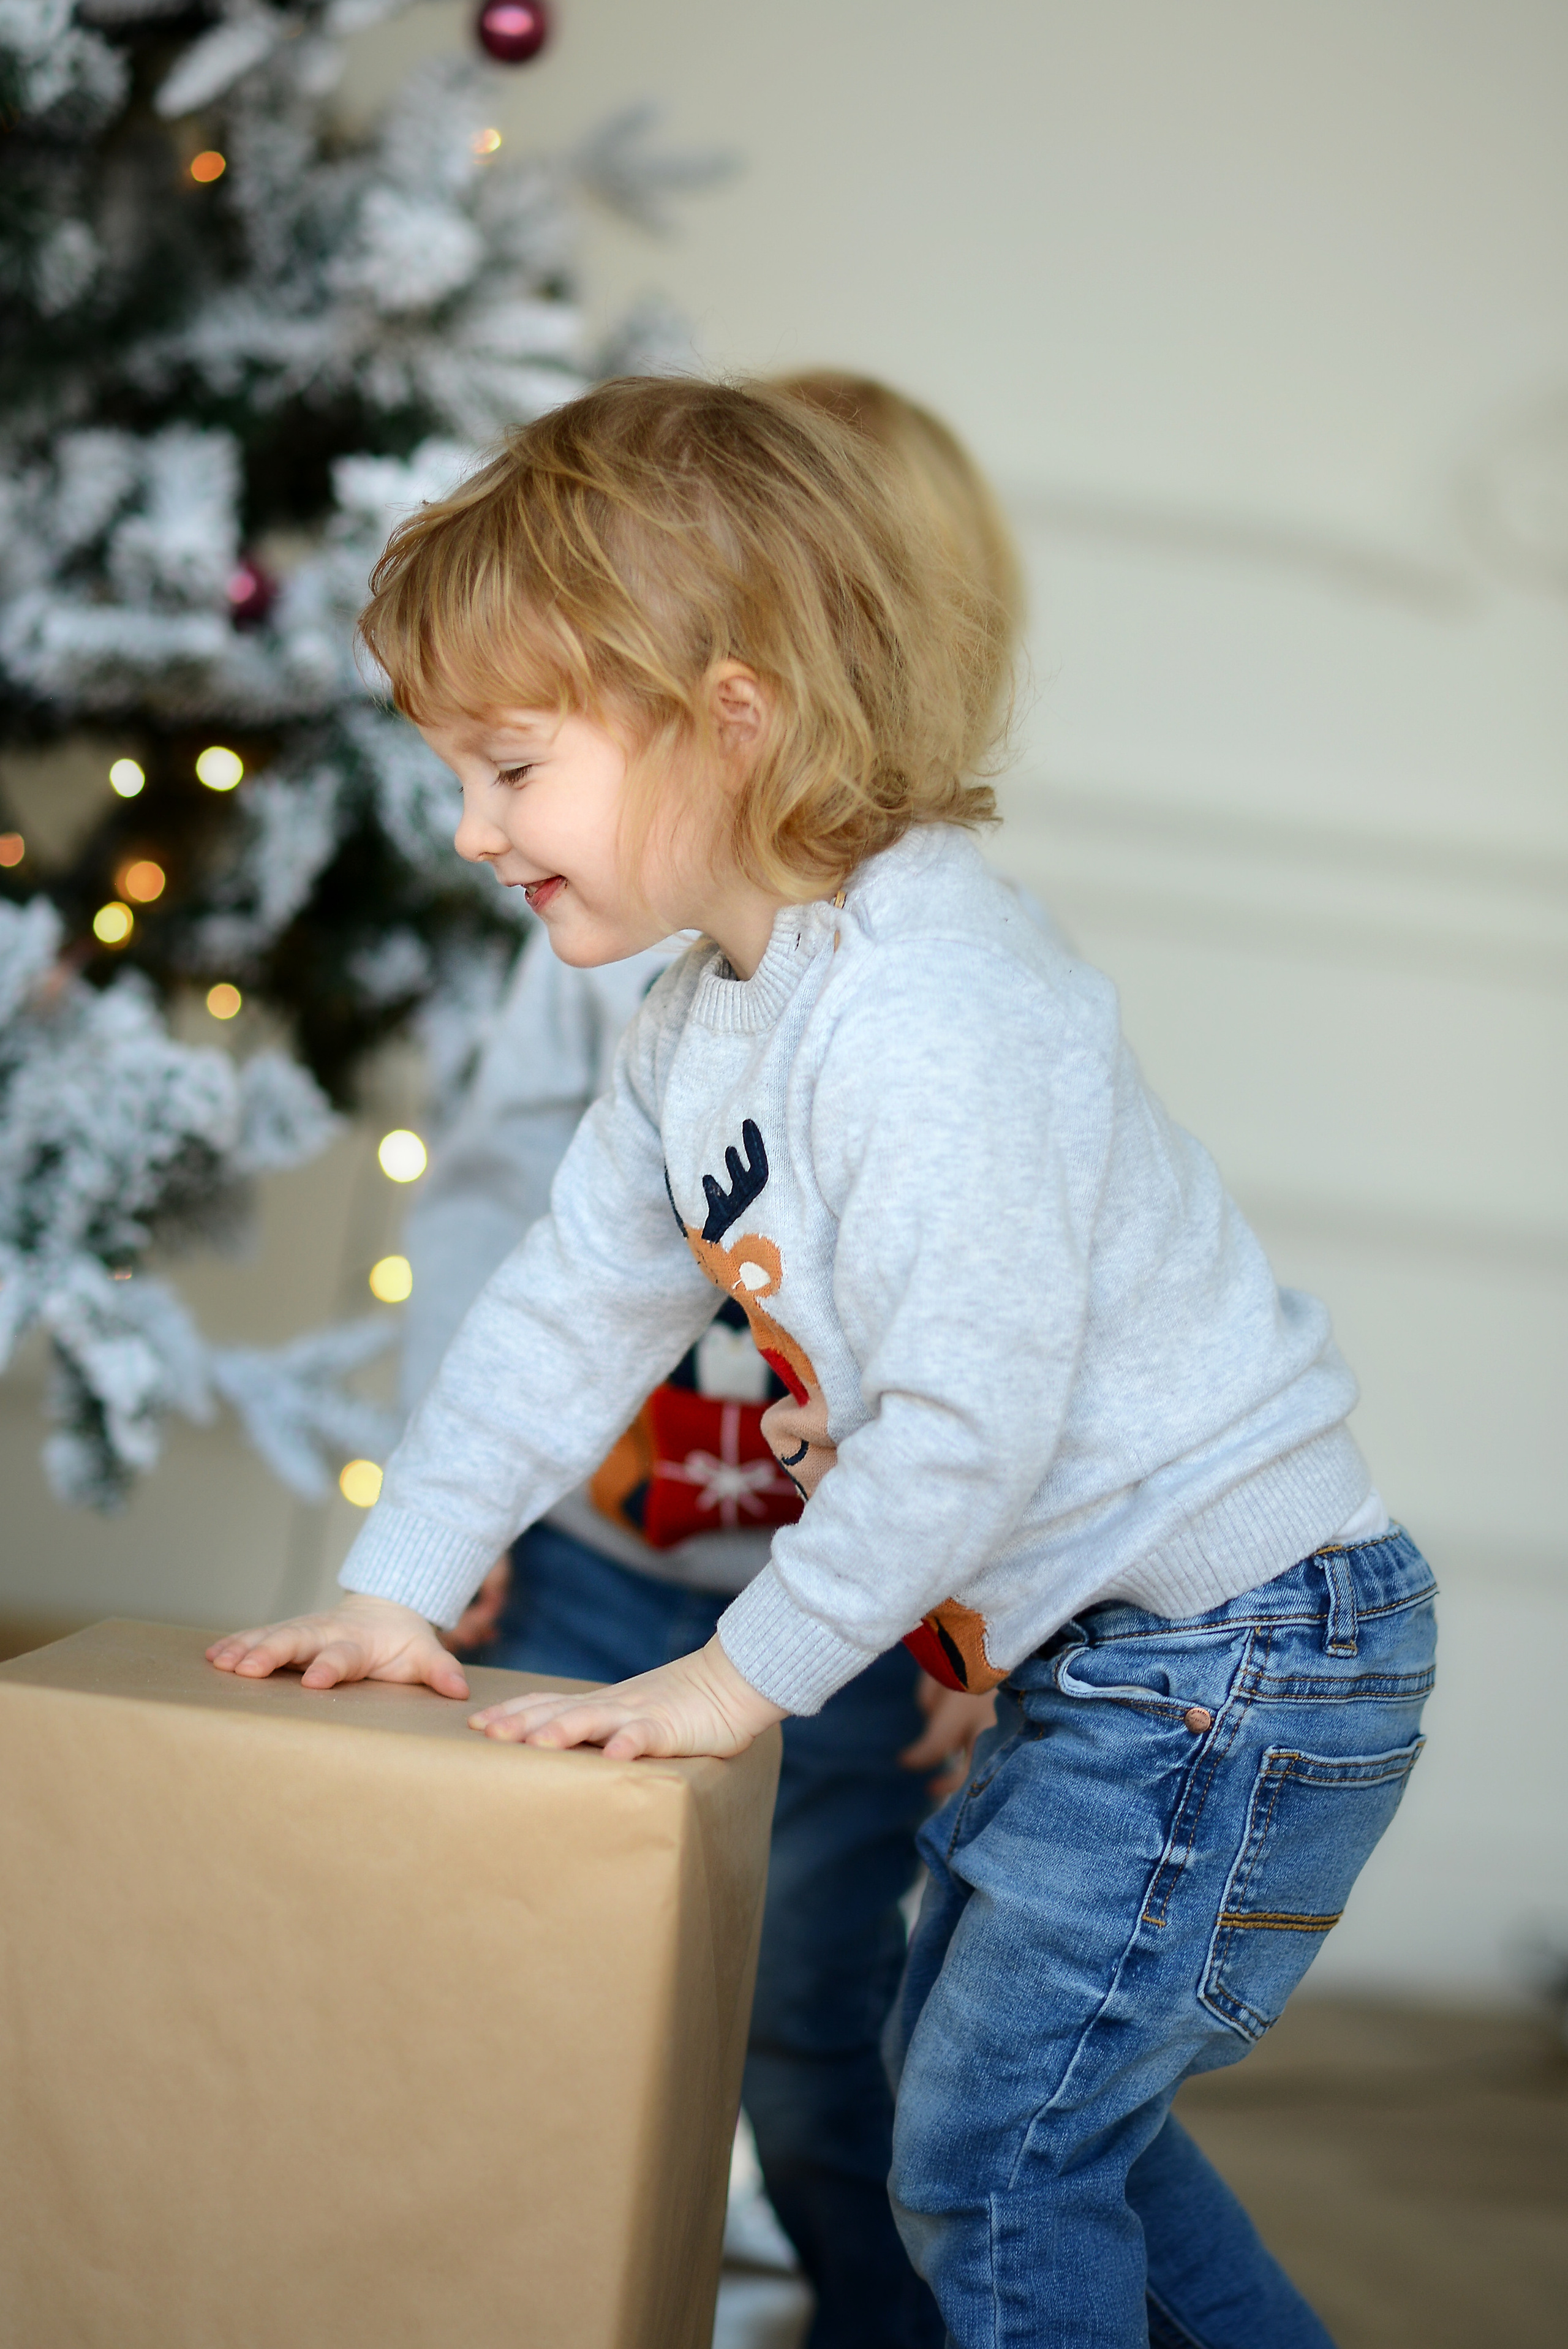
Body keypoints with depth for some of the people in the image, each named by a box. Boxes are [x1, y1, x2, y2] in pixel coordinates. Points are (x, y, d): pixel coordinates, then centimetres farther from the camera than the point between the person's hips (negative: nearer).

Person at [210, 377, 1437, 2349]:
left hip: (1236, 1642, -10)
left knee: (986, 2159, -3)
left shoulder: (924, 1019, -27)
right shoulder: (703, 1023, 6)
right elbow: (570, 1310, 11)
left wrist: (744, 1674, -18)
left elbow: (971, 1415, -29)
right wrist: (393, 1589, 8)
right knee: (971, 2067, 22)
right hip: (1100, 1649, 10)